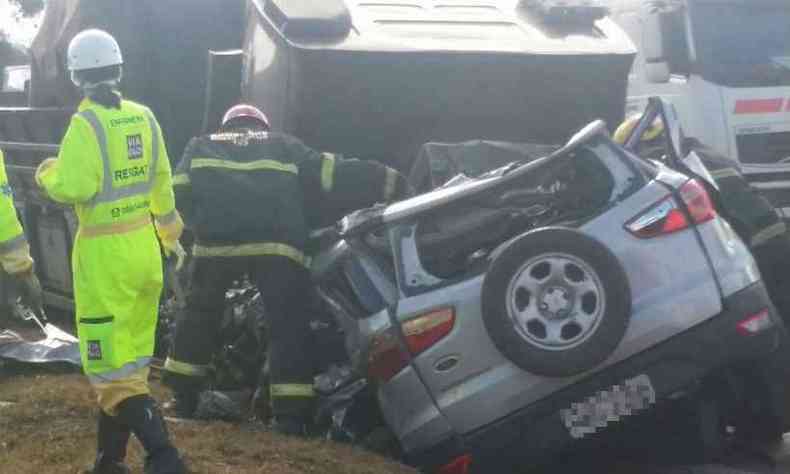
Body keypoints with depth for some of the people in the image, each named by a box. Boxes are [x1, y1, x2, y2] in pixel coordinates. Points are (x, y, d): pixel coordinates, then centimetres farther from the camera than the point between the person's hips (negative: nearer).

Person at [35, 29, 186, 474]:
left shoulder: (86, 124, -16)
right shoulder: (143, 117, 5)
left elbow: (73, 187, -21)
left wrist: (47, 174, 1)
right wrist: (170, 231, 30)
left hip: (105, 252, -7)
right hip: (143, 248, 7)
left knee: (112, 366, -3)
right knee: (127, 360, 16)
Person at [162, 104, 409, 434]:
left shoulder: (201, 146, 30)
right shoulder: (284, 146, 28)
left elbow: (180, 195, 16)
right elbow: (333, 173, 20)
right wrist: (390, 183, 22)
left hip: (217, 240, 1)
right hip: (277, 243, -1)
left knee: (199, 314, 20)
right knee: (288, 325, 5)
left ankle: (183, 398, 24)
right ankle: (291, 415, 1)